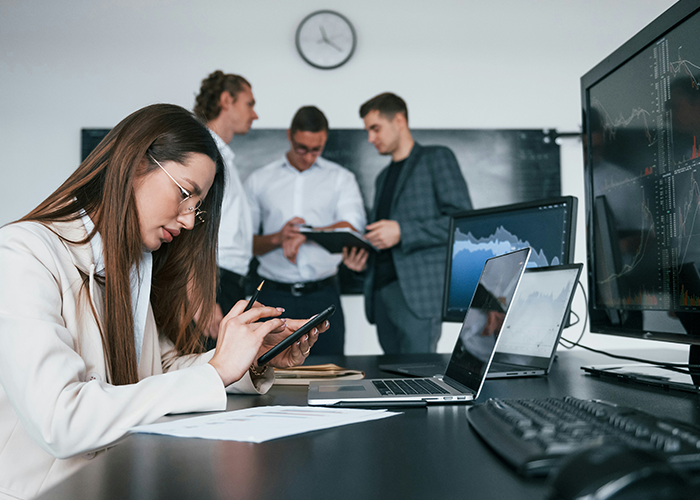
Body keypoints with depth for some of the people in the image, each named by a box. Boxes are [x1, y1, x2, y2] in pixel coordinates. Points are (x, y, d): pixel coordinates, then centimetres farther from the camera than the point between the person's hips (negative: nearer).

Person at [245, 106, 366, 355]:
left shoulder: (341, 178, 10)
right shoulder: (258, 181, 11)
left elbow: (352, 226, -6)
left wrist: (304, 235, -20)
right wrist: (277, 238, -13)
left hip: (323, 295, 0)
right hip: (275, 295, 0)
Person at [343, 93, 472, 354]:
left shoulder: (436, 158, 4)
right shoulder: (384, 177, 26)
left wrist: (403, 232, -14)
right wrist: (360, 259, 7)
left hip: (419, 292, -7)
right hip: (382, 292, 7)